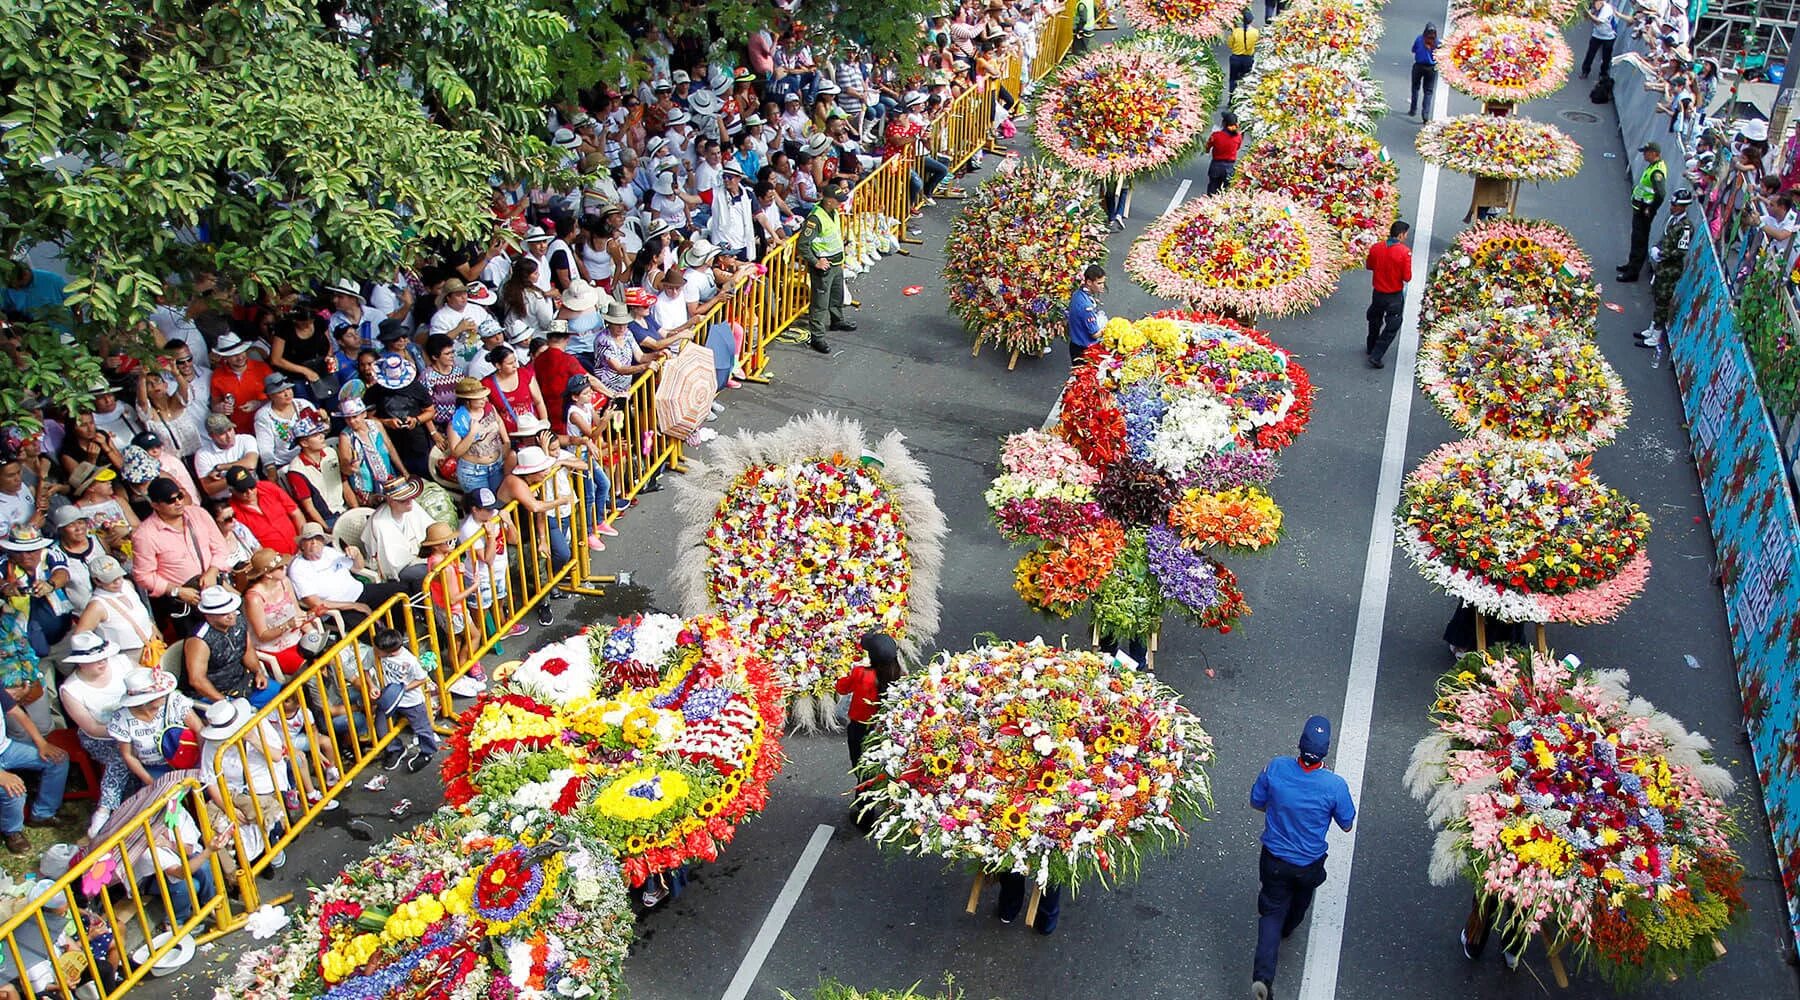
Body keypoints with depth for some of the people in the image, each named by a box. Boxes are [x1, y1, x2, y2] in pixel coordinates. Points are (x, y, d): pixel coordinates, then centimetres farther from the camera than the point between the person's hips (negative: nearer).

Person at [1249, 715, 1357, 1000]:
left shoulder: (1276, 768, -25)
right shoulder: (1335, 785, -30)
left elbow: (1257, 803, -7)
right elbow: (1346, 825, -11)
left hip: (1274, 859, 0)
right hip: (1309, 864, 0)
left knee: (1272, 911, 16)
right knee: (1299, 903, 32)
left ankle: (1262, 976, 2)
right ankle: (1285, 930, 62)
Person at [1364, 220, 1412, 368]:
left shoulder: (1376, 248, -9)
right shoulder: (1405, 252, -22)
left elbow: (1369, 266, 8)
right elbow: (1407, 277, -18)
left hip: (1378, 293, 4)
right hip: (1395, 296, -4)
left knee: (1375, 321, 27)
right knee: (1391, 328, 10)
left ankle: (1371, 348, 45)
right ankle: (1375, 356, 5)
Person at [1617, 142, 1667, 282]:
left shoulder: (1657, 172, -26)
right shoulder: (1654, 165, 6)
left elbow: (1660, 194, -35)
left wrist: (1650, 210, -25)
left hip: (1644, 210, -10)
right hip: (1639, 207, 10)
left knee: (1639, 240, -2)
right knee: (1636, 238, 24)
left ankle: (1633, 272, 4)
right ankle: (1632, 264, 40)